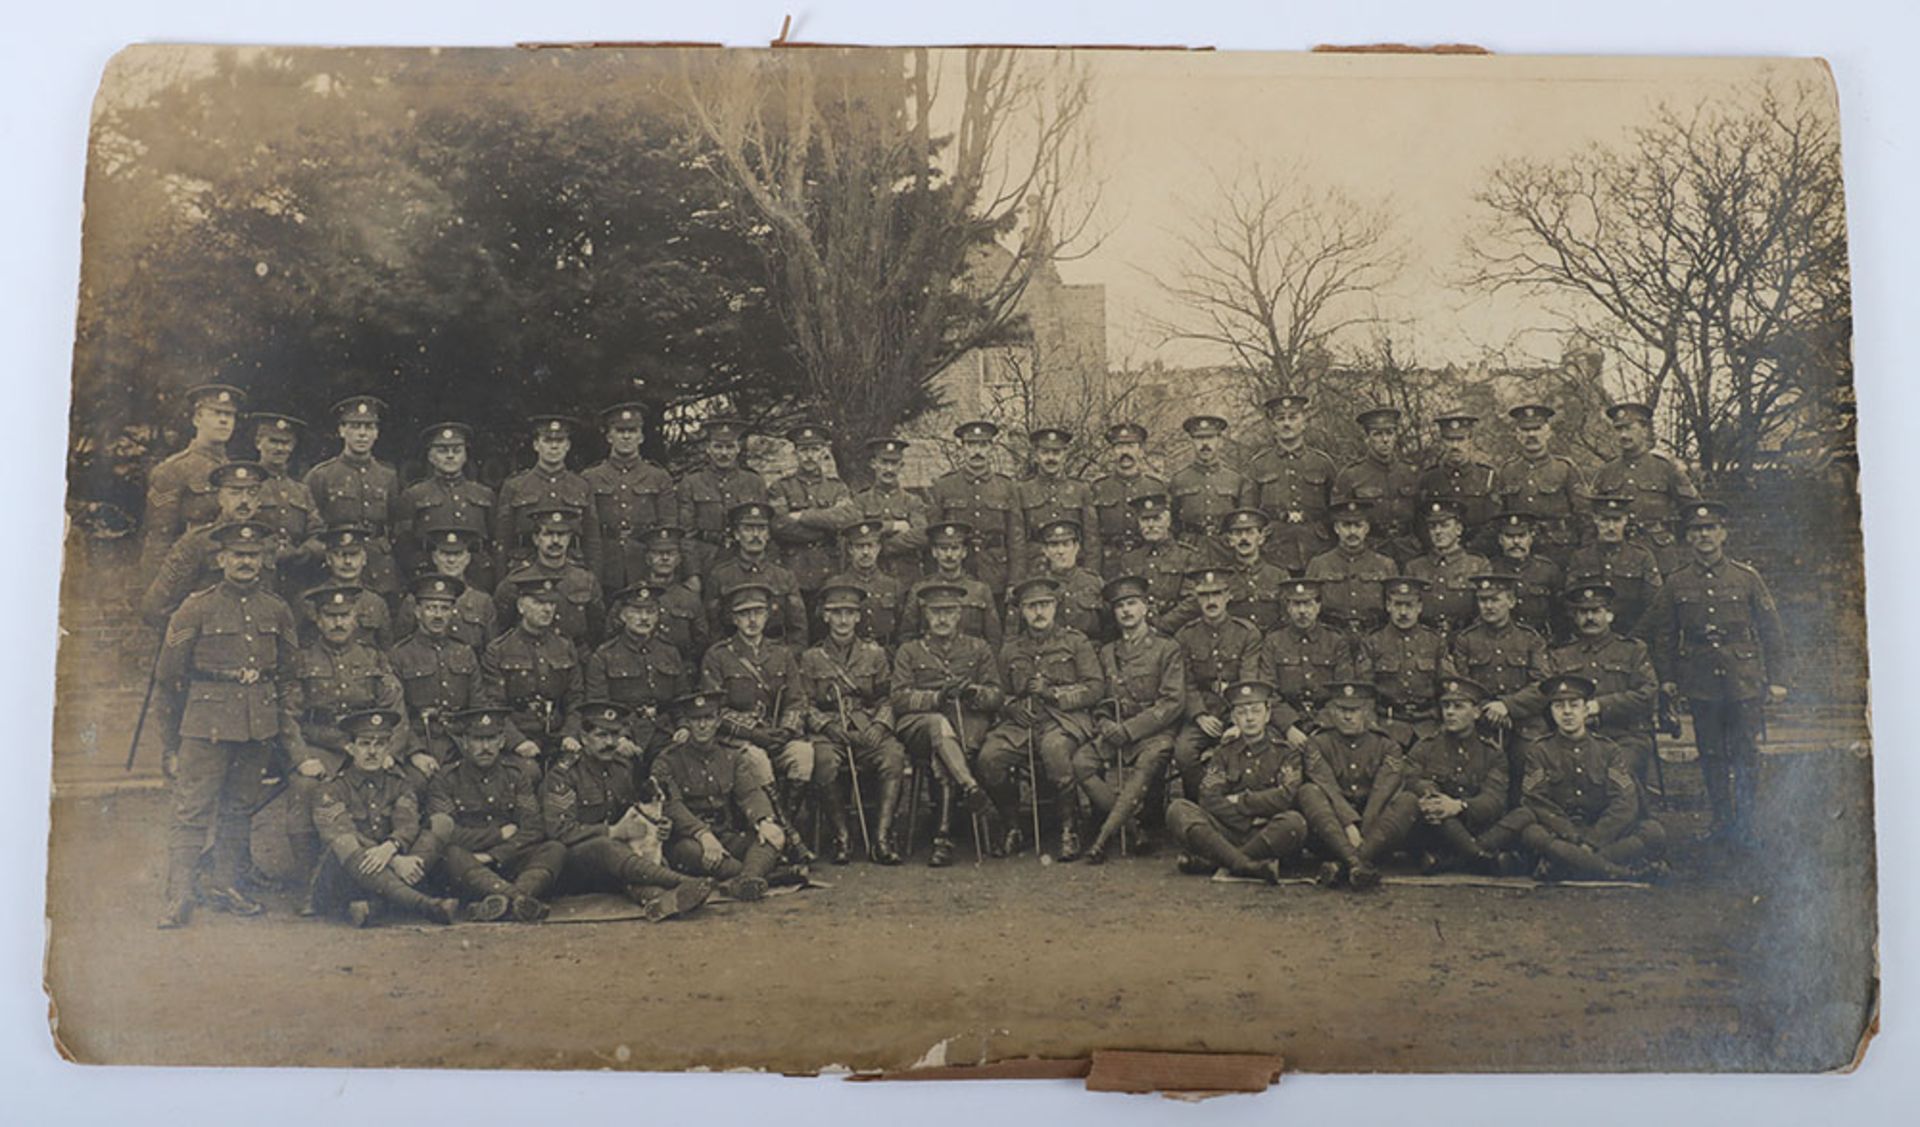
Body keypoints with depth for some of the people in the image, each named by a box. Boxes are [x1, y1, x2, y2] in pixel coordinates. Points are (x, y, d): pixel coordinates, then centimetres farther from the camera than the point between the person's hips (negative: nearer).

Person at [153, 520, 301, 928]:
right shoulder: (196, 609, -3)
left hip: (260, 723, 4)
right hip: (208, 723, -4)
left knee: (240, 809, 12)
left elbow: (286, 672, 19)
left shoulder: (277, 611, 9)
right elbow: (168, 673, 3)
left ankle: (224, 884, 24)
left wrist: (287, 720, 14)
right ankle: (178, 897, -2)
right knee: (193, 809, -5)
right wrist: (184, 722, 7)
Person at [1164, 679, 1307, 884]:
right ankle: (1247, 865, -36)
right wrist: (1248, 824, -10)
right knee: (1177, 810, -20)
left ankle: (1210, 861, -27)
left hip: (1269, 836, -2)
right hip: (1227, 832, 2)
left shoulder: (1285, 754, 9)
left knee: (1294, 822, -35)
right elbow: (1208, 798, 0)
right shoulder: (1224, 754, 15)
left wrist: (1238, 802, -4)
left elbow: (1286, 797, -9)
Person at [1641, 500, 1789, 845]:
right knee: (1712, 755, 8)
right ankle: (1722, 820, 19)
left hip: (1745, 683, -1)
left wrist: (1777, 680, 2)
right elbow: (1662, 634, 11)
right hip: (1701, 686, 1)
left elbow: (1772, 631, 5)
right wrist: (1666, 676, 6)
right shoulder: (1676, 584, 4)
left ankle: (1745, 825, 10)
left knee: (1746, 753, 0)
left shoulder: (1747, 577, 2)